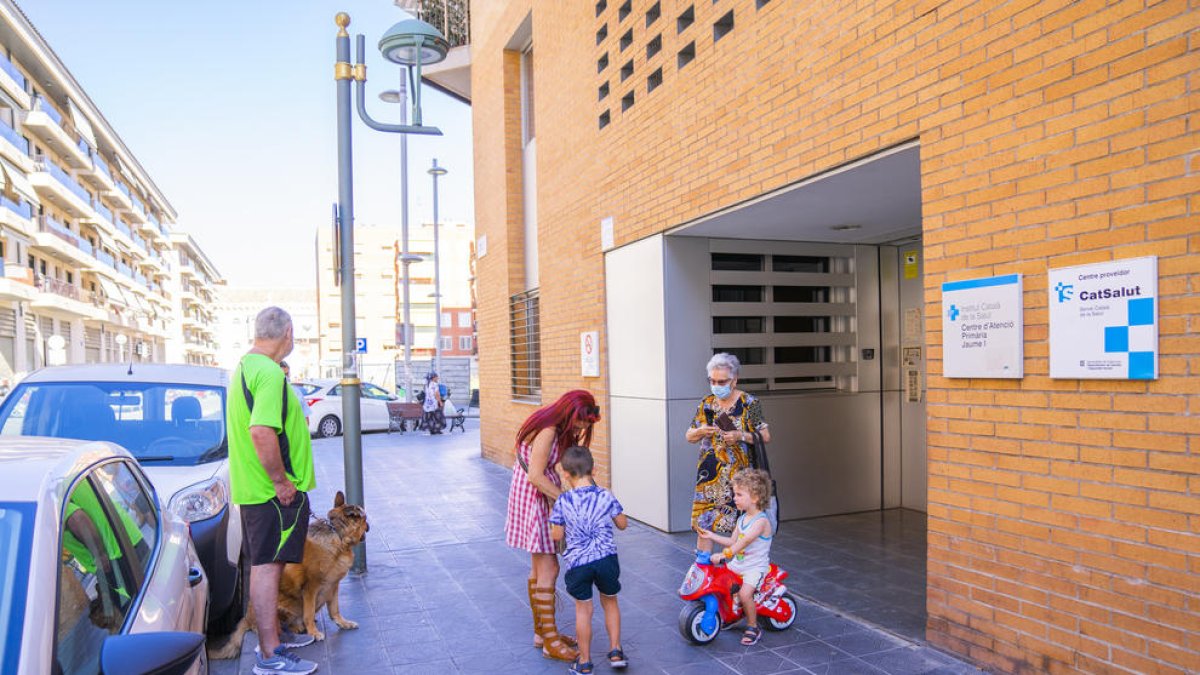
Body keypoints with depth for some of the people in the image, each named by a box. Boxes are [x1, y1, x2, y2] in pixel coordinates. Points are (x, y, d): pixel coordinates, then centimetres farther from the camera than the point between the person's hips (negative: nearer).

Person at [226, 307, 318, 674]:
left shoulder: (243, 367, 13)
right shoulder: (270, 373, -20)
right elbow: (261, 432, -31)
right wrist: (281, 481, -24)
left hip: (252, 489, 10)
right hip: (274, 492, -10)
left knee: (266, 564, 19)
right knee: (268, 566, -4)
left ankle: (273, 635, 33)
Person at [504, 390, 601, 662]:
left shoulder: (557, 428, 6)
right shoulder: (546, 431, -24)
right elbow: (536, 476, -25)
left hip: (543, 498, 10)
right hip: (533, 499, -10)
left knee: (539, 567, 17)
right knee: (549, 569, -6)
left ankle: (541, 630, 28)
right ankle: (550, 641, 2)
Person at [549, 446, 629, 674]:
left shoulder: (562, 502, -7)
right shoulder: (606, 496, -3)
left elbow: (557, 536, 0)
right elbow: (622, 524, 8)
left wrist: (552, 517, 17)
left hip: (578, 562, -1)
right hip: (606, 558, 1)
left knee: (583, 609, 13)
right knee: (610, 602, 22)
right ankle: (615, 651, 26)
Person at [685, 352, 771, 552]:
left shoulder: (749, 403, -3)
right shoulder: (706, 404, 9)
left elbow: (765, 436, -3)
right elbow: (689, 436, 15)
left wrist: (741, 436, -18)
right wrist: (700, 432, -7)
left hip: (739, 473, -4)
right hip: (709, 473, 4)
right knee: (703, 520, 3)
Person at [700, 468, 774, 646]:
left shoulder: (761, 521, -20)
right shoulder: (742, 519, 9)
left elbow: (745, 541, -32)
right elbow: (733, 541, 15)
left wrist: (724, 554, -39)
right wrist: (711, 536, 5)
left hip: (755, 567, -8)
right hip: (737, 564, 8)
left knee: (744, 593, -27)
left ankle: (753, 628, -5)